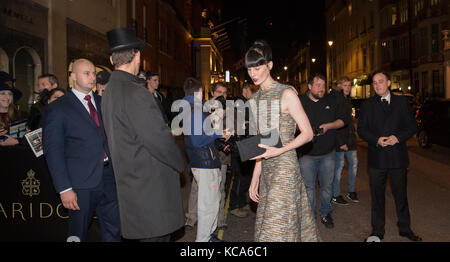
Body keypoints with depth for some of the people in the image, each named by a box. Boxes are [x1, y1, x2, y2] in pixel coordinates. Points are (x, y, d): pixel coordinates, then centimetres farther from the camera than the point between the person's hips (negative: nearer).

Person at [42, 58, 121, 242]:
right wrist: (64, 189, -13)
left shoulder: (103, 102, 11)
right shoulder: (57, 109, -5)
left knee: (113, 232, 12)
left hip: (109, 179, 5)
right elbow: (53, 152, -8)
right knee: (77, 233, 11)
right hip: (81, 185, -4)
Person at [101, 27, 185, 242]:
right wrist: (180, 164, -3)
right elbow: (158, 139, -20)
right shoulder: (136, 93, -20)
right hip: (150, 184, -10)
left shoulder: (109, 91, 10)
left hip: (130, 180, 10)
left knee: (149, 233, 19)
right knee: (157, 235, 1)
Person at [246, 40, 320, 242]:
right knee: (265, 227, 12)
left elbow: (308, 133, -9)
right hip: (266, 169, 7)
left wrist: (279, 150, -22)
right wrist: (255, 179, 12)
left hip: (285, 166, -7)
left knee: (275, 230, -5)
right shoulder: (256, 98, 12)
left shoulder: (286, 94, -8)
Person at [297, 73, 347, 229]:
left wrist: (328, 126, -10)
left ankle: (325, 214, 29)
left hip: (328, 153, 2)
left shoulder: (331, 101, 6)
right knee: (308, 187, 6)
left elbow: (343, 120, 8)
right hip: (306, 154, -2)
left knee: (327, 186, 11)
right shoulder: (300, 102, -3)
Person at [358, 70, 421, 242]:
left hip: (398, 156, 0)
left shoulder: (402, 102, 6)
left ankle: (405, 229, 29)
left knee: (400, 194, 12)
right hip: (377, 158, 0)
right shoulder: (367, 105, 5)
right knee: (377, 196, 8)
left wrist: (398, 137, -14)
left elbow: (412, 126, 4)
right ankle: (377, 231, 20)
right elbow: (361, 129, 2)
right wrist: (376, 140, -15)